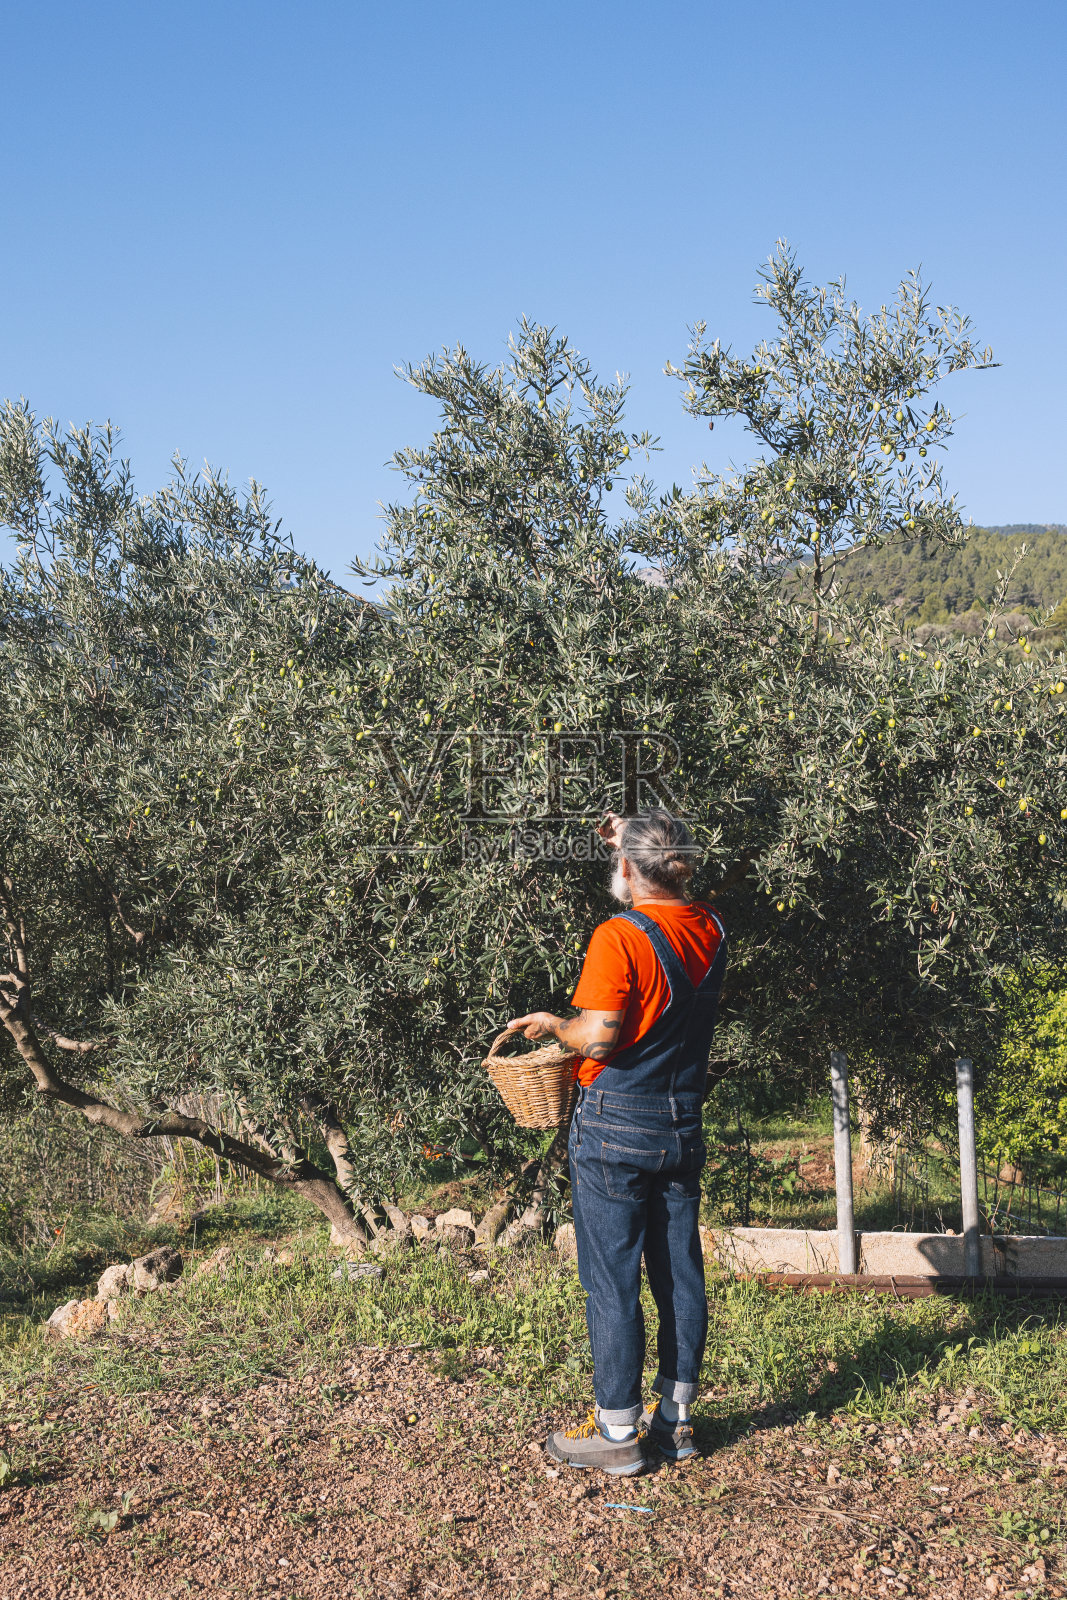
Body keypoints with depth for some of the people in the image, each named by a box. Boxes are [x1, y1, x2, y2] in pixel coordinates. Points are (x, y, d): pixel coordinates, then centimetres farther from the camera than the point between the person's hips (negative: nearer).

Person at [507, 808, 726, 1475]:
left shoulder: (619, 937, -18)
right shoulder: (711, 930, 3)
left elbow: (598, 1038, -22)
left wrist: (554, 1026, -2)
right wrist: (634, 835, 26)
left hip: (617, 1127, -6)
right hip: (684, 1125, 7)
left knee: (612, 1279, 3)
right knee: (681, 1275, 12)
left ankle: (617, 1432, 11)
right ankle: (676, 1420, 23)